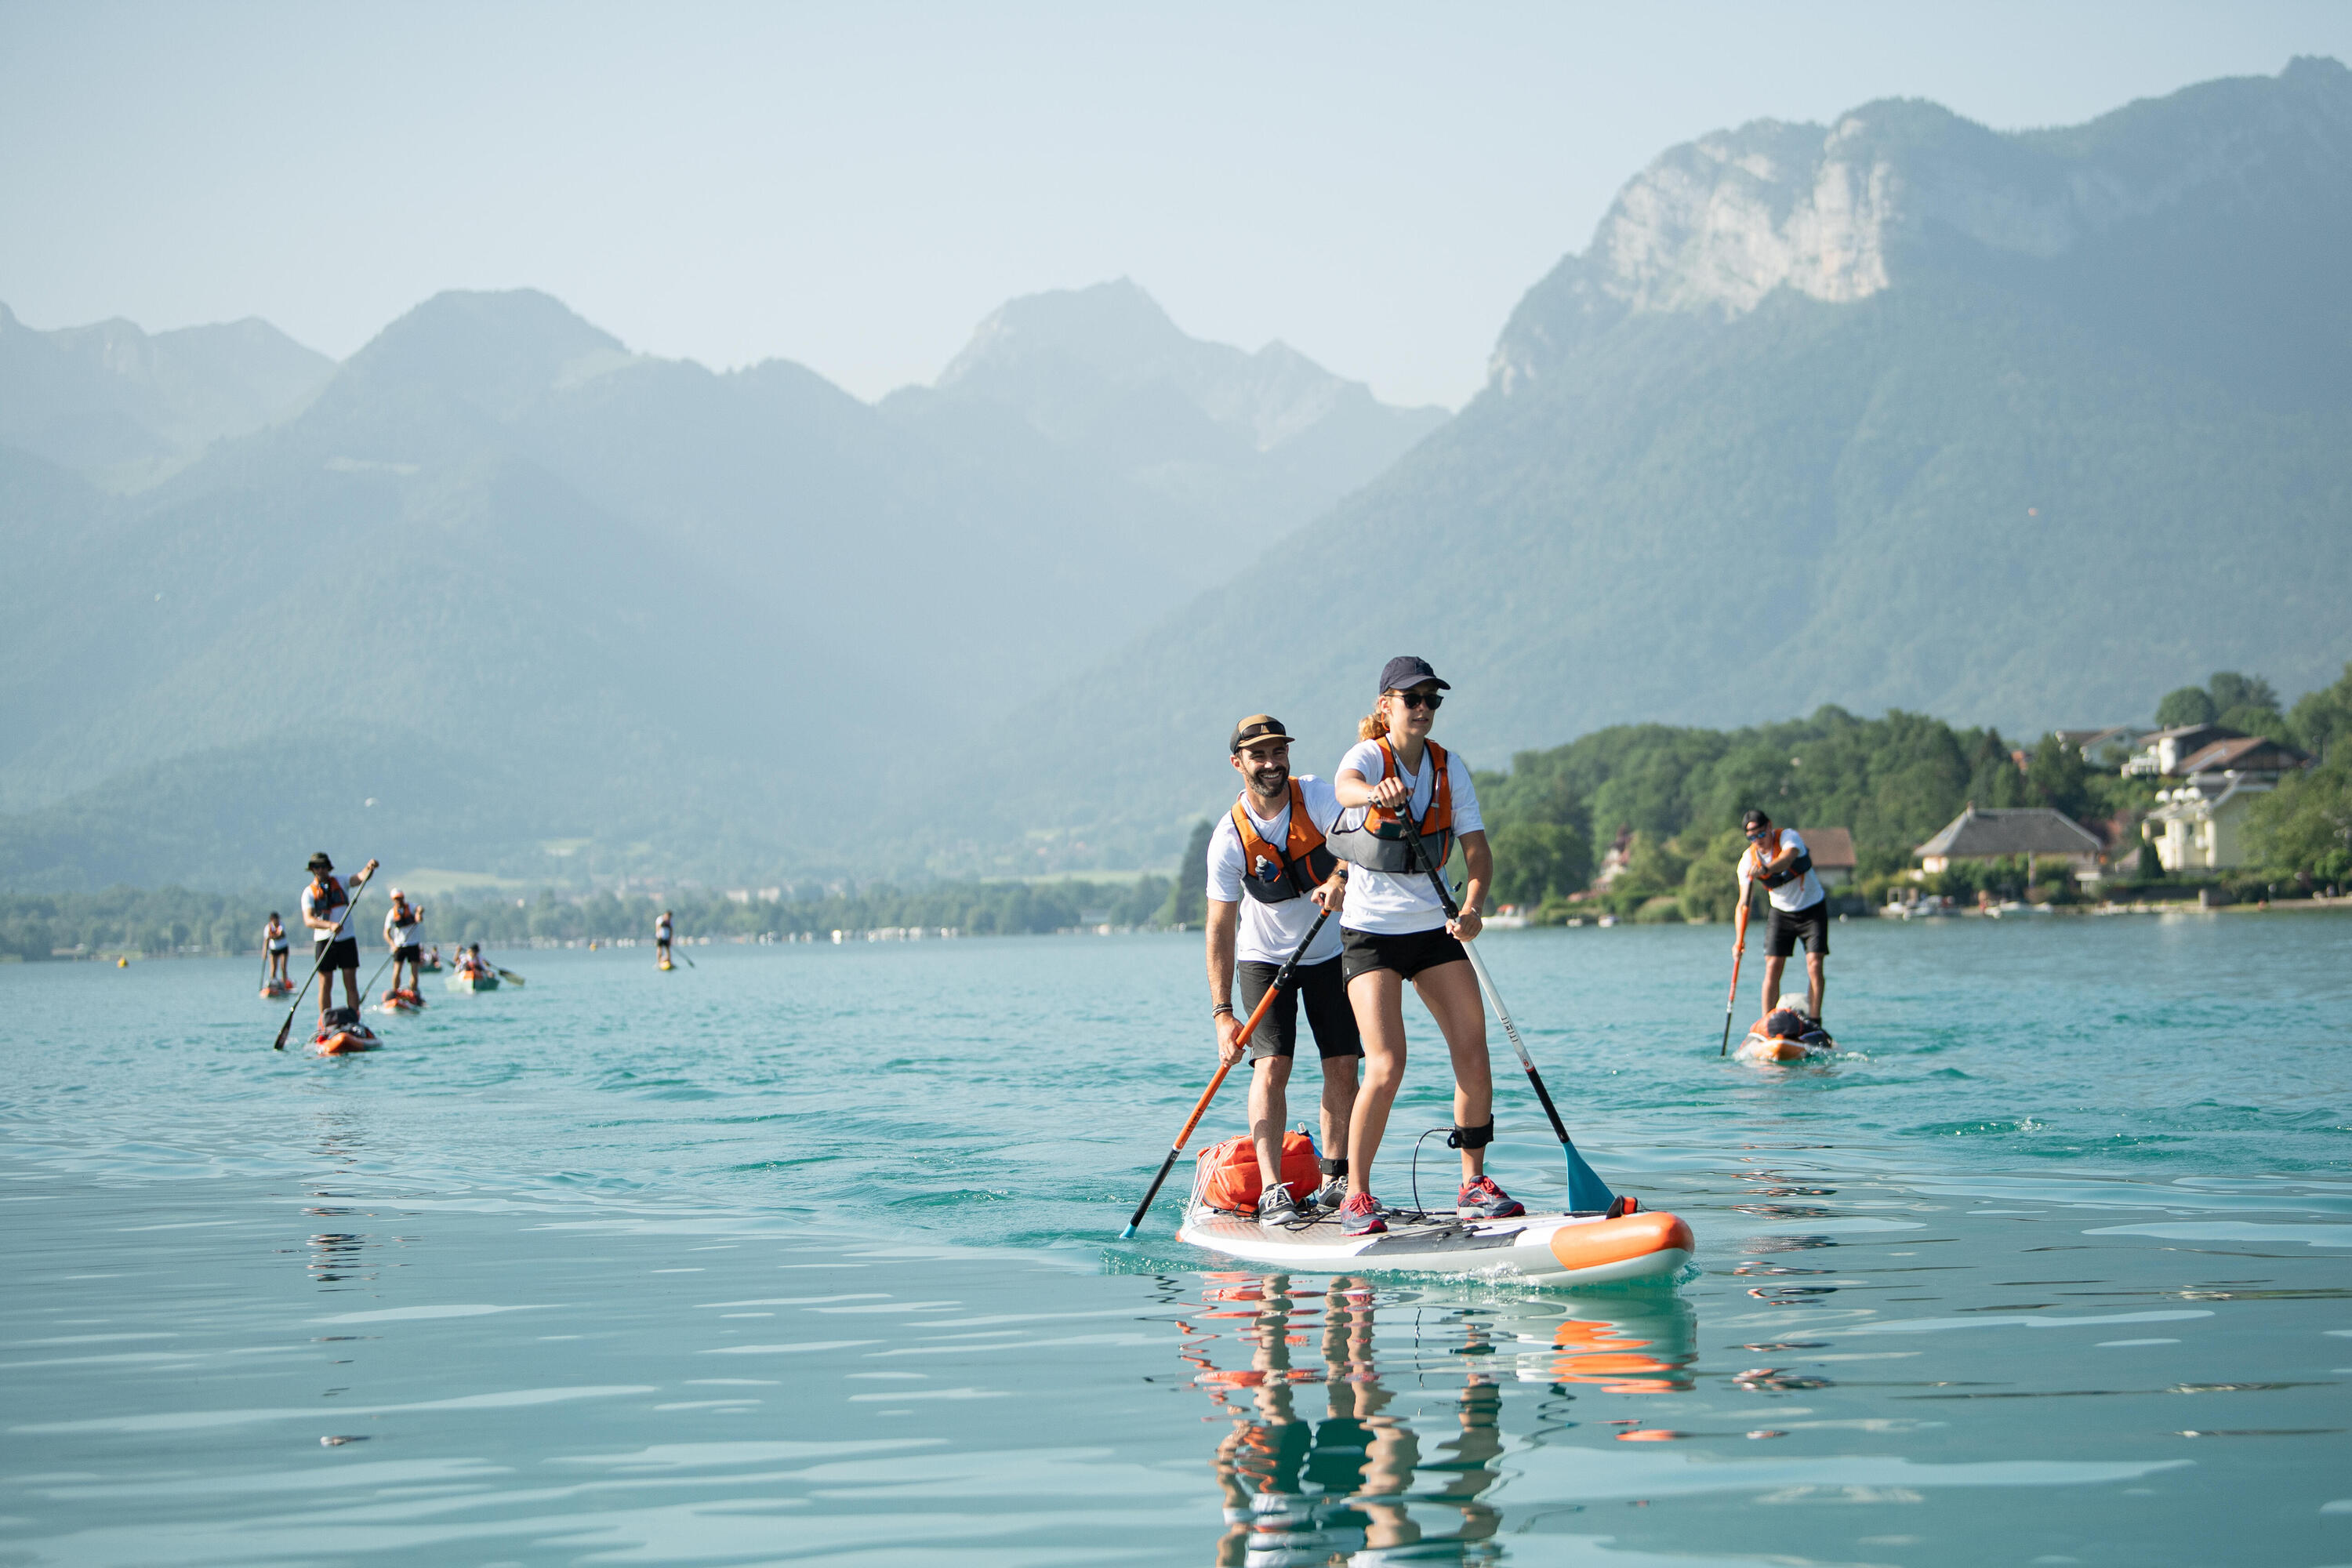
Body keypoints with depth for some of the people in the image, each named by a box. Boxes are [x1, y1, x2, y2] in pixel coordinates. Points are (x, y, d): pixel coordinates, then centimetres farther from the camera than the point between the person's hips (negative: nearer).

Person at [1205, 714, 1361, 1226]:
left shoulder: (1314, 795, -15)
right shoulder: (1230, 837, -19)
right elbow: (1221, 929, -19)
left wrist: (1340, 877, -55)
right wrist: (1222, 1013, -26)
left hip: (1330, 952, 2)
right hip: (1265, 958, -2)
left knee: (1343, 1068, 1)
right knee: (1271, 1068, -16)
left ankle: (1335, 1180, 14)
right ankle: (1272, 1193, -18)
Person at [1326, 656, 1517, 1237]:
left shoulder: (1450, 768, 3)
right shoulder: (1368, 756, -11)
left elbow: (1477, 847, -3)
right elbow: (1345, 786, -36)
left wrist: (1472, 907, -23)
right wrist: (1375, 792, -61)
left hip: (1434, 928, 5)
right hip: (1371, 932, -5)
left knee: (1474, 1058, -2)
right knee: (1386, 1067, -14)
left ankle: (1474, 1184, 12)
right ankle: (1356, 1195, -1)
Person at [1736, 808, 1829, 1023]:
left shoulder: (1788, 836, -20)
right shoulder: (1748, 859, -12)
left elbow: (1788, 857, -45)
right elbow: (1743, 903, -15)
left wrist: (1765, 869, -66)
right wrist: (1739, 938, -28)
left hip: (1813, 910, -3)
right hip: (1781, 913, 3)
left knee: (1814, 965, -14)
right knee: (1773, 967, -8)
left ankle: (1814, 1022, -11)